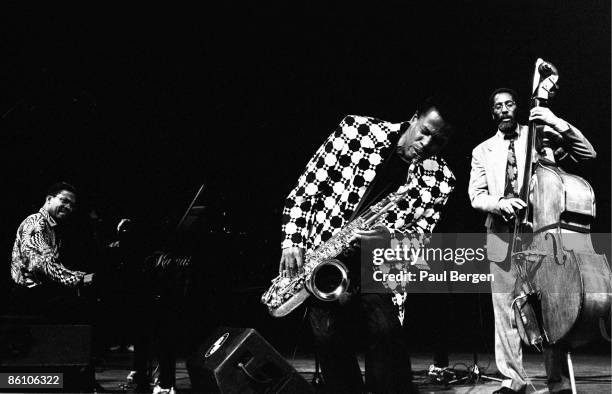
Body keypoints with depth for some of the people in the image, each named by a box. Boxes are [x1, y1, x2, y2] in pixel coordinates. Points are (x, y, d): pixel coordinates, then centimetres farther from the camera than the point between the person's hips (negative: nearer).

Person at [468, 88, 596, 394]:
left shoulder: (539, 136, 9)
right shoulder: (482, 151, 15)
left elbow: (587, 154, 1)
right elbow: (476, 195, 7)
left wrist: (558, 124, -13)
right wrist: (500, 203, -15)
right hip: (502, 236, 2)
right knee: (506, 310, 2)